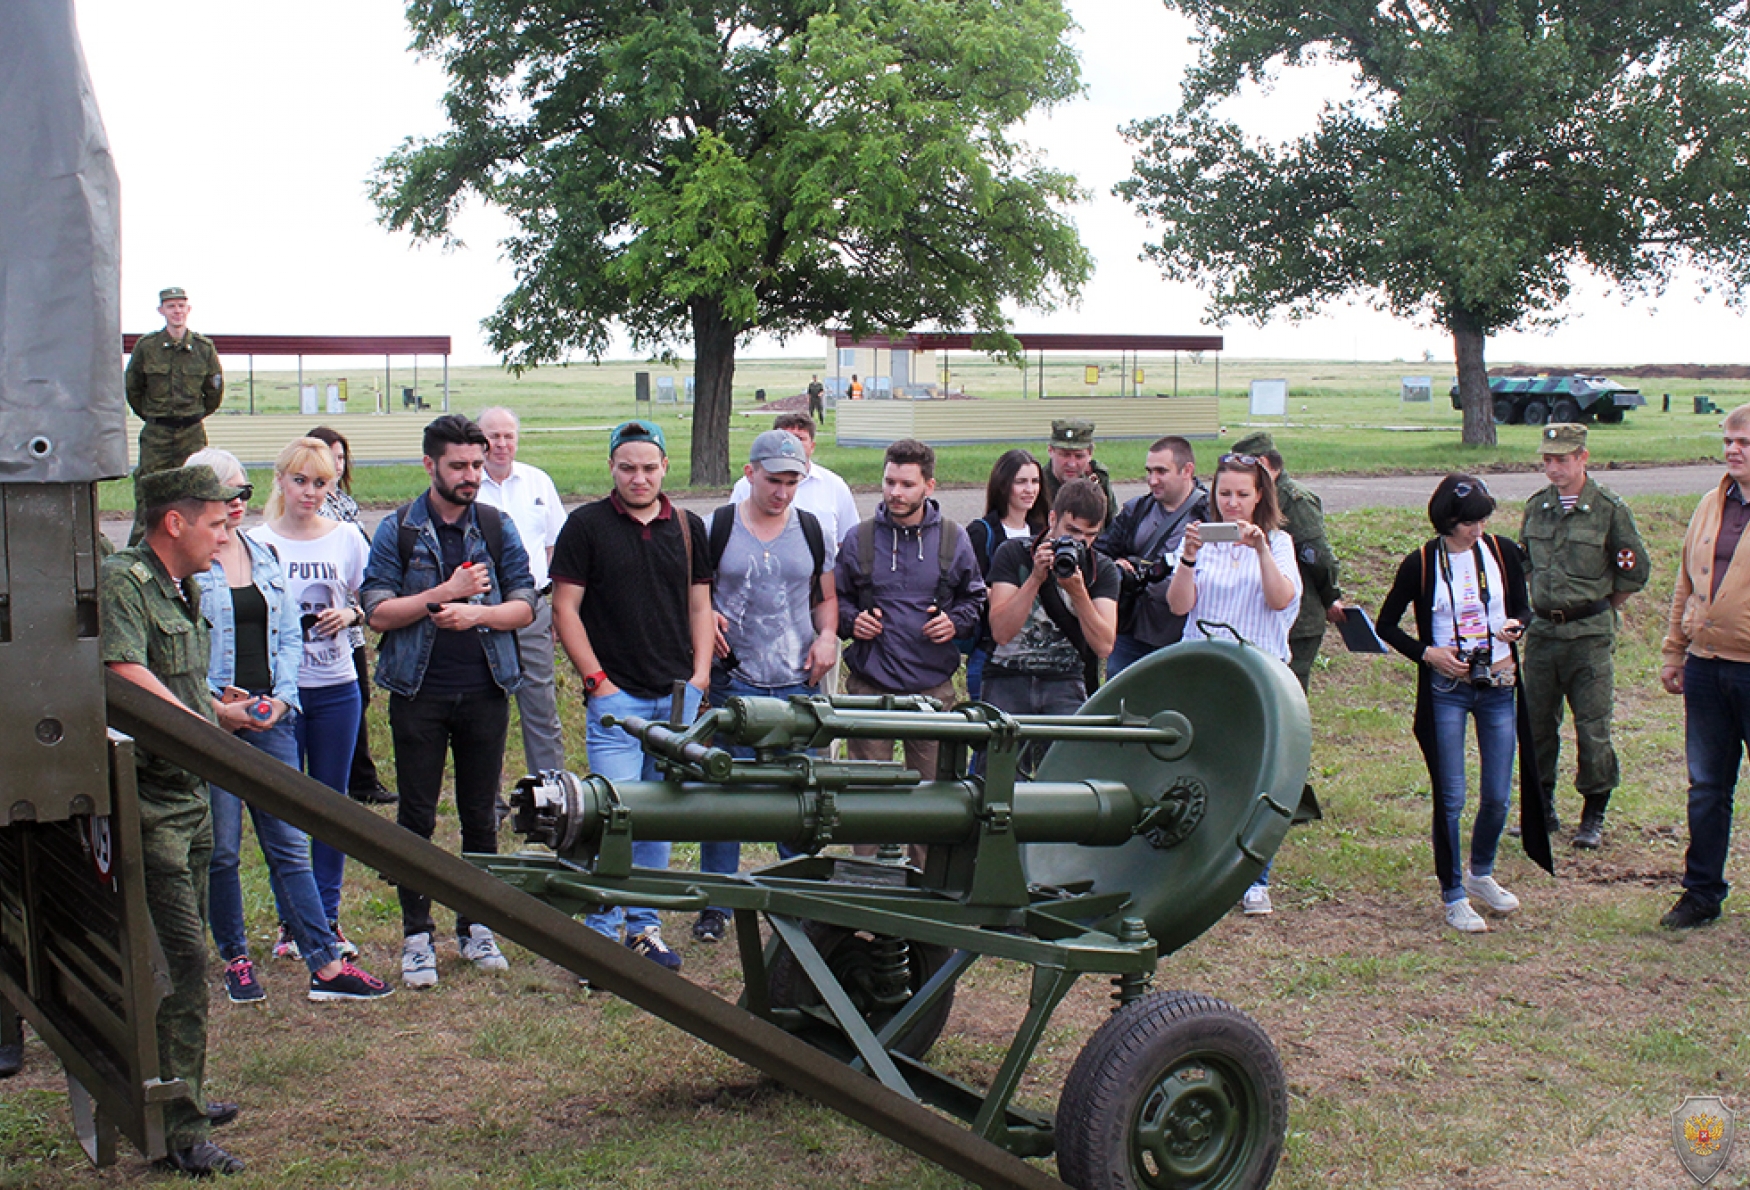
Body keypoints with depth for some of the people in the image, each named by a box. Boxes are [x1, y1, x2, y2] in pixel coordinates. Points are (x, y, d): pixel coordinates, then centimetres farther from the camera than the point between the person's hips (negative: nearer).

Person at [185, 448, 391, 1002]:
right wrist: (216, 707, -14)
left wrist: (280, 698, 0)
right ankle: (235, 960, 20)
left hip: (270, 717, 4)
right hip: (209, 723, -4)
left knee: (290, 845, 3)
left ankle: (326, 966, 3)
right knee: (220, 850, 5)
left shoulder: (266, 556, 12)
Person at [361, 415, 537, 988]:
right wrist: (448, 592, -15)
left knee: (481, 816, 9)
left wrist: (477, 613, -17)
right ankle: (417, 934, 12)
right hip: (419, 695, -2)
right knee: (417, 817, 3)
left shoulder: (497, 528, 5)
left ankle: (476, 925, 21)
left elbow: (524, 606, 1)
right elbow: (378, 611, -8)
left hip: (485, 692, 2)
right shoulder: (398, 529, 0)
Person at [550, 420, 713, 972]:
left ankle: (645, 926, 20)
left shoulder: (688, 527, 11)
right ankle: (600, 933, 1)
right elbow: (565, 608, -1)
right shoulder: (586, 525, -1)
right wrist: (597, 679, -7)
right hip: (616, 697, -4)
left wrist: (699, 677, 4)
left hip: (677, 697, 4)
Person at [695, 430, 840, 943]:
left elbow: (826, 597, 17)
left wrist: (827, 635, -1)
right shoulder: (717, 527, 0)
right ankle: (715, 905, 12)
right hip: (733, 683, -2)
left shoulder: (812, 531, 8)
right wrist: (705, 616, -12)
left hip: (798, 685, 2)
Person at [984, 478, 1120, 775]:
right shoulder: (1013, 554, -2)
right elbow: (1001, 633, -13)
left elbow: (1104, 646, -8)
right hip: (1008, 680, -1)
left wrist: (1078, 592, -19)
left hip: (1065, 684, 1)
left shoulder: (1102, 570, 4)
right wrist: (1036, 578, -20)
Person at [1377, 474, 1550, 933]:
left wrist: (1516, 625, -11)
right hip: (1445, 690, -3)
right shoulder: (1421, 564, -6)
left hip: (1499, 688, 3)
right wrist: (1426, 652, -11)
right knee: (1450, 798, -1)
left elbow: (1523, 607, 12)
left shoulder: (1502, 552, 0)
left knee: (1498, 796, 7)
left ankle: (1481, 874, 33)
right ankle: (1452, 894, 13)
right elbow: (1387, 624, 3)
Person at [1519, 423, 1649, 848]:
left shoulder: (1609, 509, -8)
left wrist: (1598, 610, 6)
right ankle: (1542, 808, 22)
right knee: (1537, 723, 9)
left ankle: (1593, 816, 9)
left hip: (1588, 635, -4)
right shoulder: (1536, 507, 6)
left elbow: (1634, 571, -1)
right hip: (1542, 630, 4)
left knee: (1592, 729, -2)